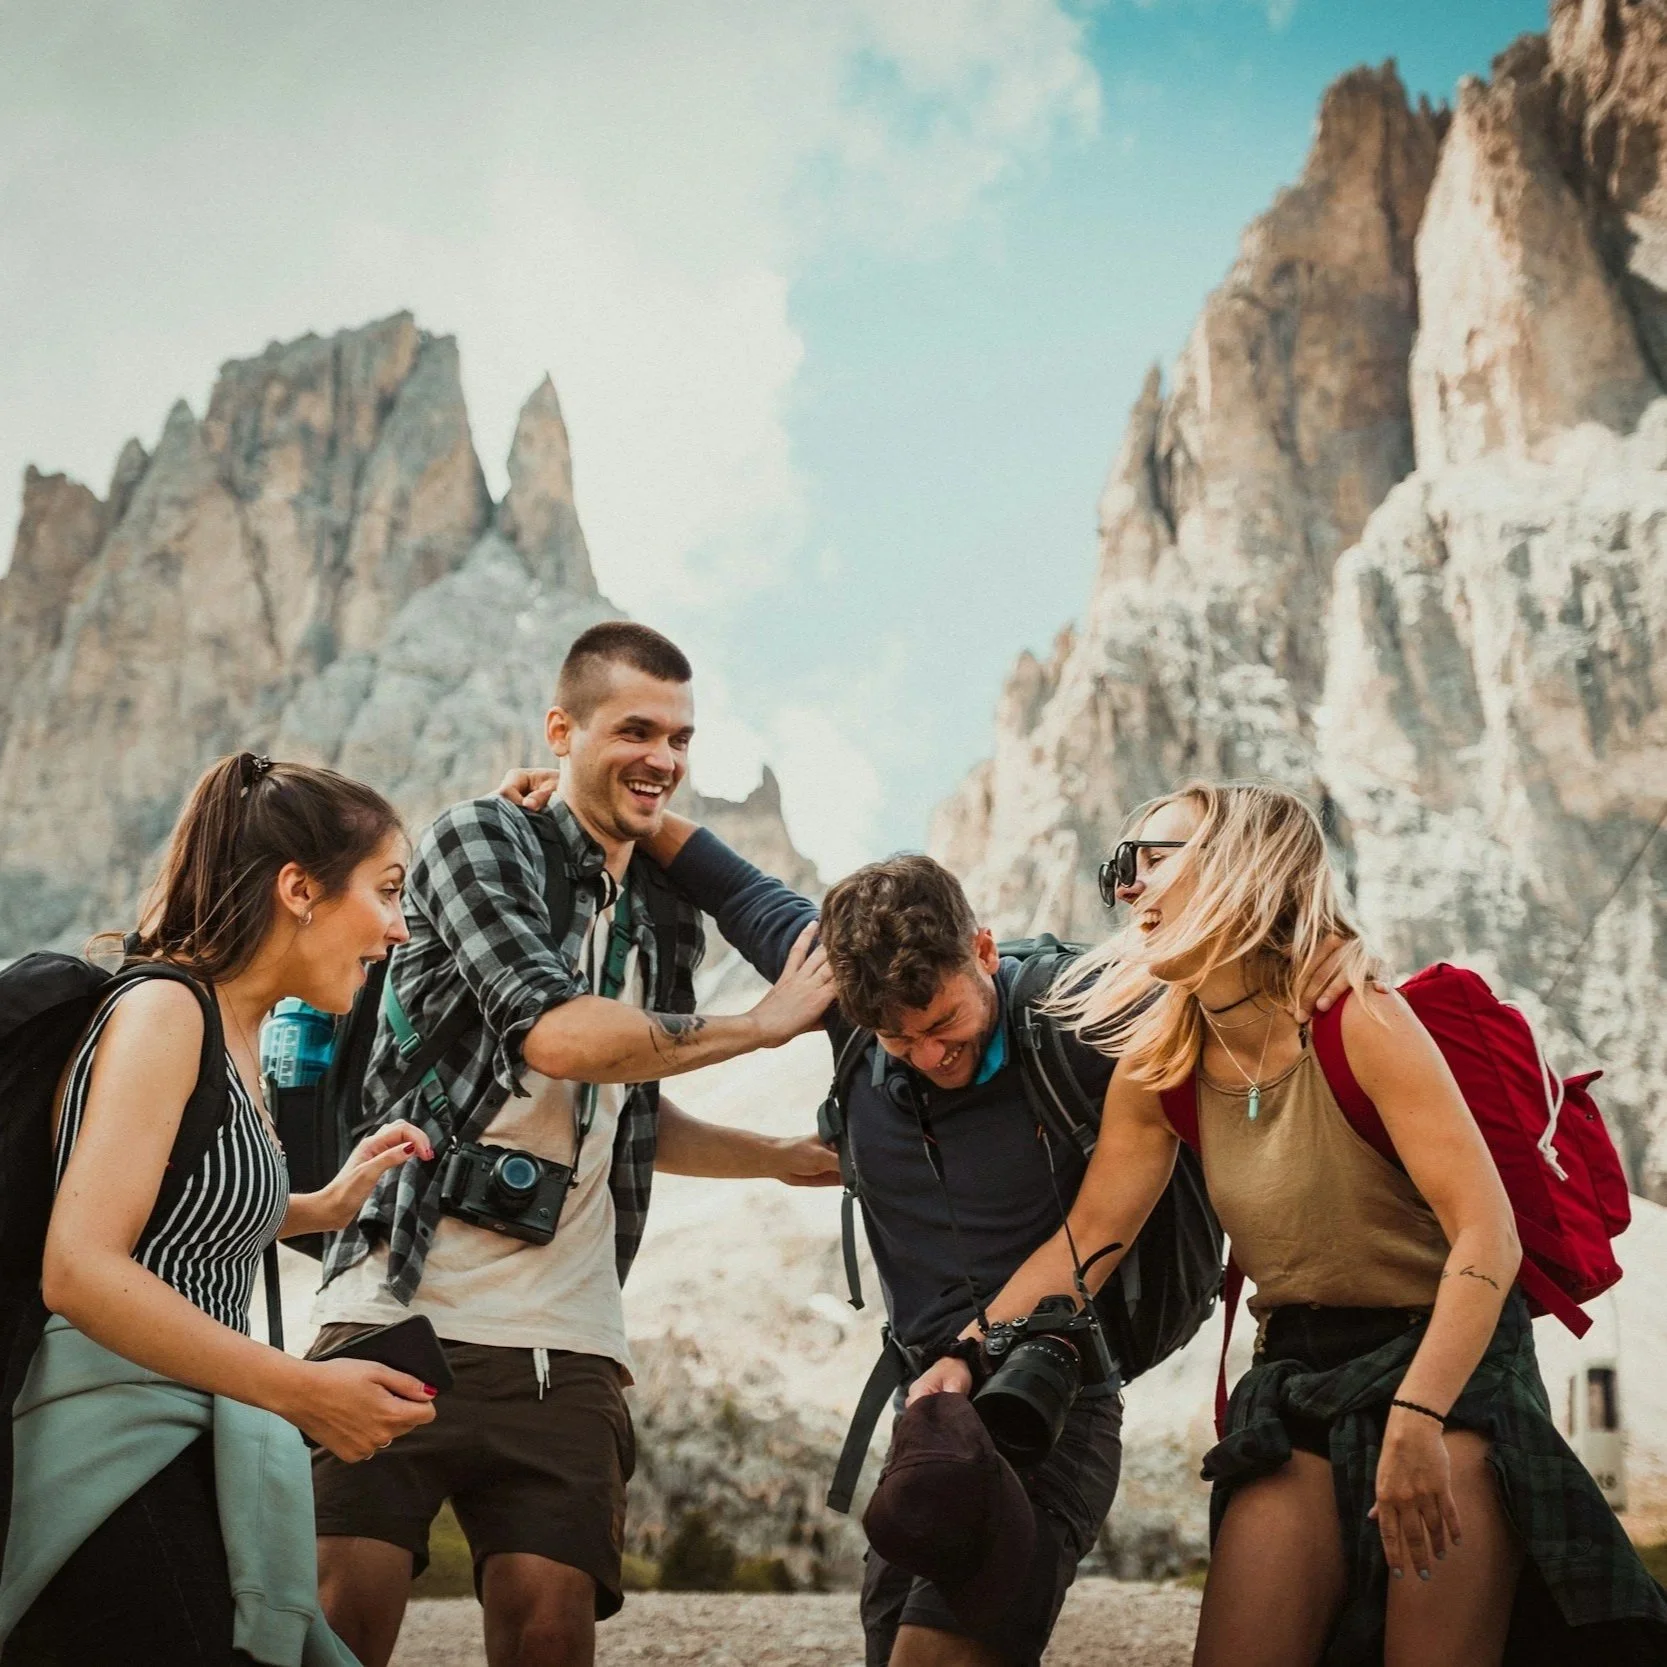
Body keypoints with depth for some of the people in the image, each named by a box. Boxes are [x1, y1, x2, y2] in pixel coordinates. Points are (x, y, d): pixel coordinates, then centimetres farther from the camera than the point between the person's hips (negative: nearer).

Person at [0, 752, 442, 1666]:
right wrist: (304, 1392, -25)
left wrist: (325, 1206, 18)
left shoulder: (234, 1034, 15)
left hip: (182, 1449, 10)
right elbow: (80, 1271, -23)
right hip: (117, 1447, -10)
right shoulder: (163, 1010, -13)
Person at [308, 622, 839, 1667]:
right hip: (403, 1308, -5)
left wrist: (794, 1158, 18)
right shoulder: (482, 839, -2)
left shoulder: (668, 922, 17)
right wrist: (769, 1021, -8)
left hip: (566, 1344, 5)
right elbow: (555, 1033, -18)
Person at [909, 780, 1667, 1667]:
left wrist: (1417, 1419, -32)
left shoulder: (1357, 1021, -18)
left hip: (1449, 1357, -5)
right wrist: (967, 1354, -10)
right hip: (1298, 1374, 5)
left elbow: (1487, 1234, -23)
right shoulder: (1160, 1067, 0)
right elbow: (1086, 1237, 4)